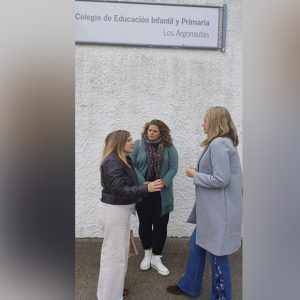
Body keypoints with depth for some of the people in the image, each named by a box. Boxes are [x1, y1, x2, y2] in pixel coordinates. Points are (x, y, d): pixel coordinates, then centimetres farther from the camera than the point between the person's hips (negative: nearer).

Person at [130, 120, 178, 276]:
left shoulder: (169, 147, 0)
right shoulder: (138, 145, -1)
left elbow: (173, 167, -4)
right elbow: (131, 165, -6)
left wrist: (162, 183, -16)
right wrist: (143, 182, -15)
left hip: (162, 193, 0)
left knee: (160, 225, 6)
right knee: (144, 223, 13)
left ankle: (156, 258, 26)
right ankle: (147, 253, 36)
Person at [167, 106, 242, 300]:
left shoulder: (219, 144, -20)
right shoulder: (221, 143, 11)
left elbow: (221, 180, -24)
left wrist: (195, 175, -12)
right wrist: (200, 170, 4)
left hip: (219, 210, -10)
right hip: (212, 208, 10)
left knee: (216, 254, 8)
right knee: (197, 243, 21)